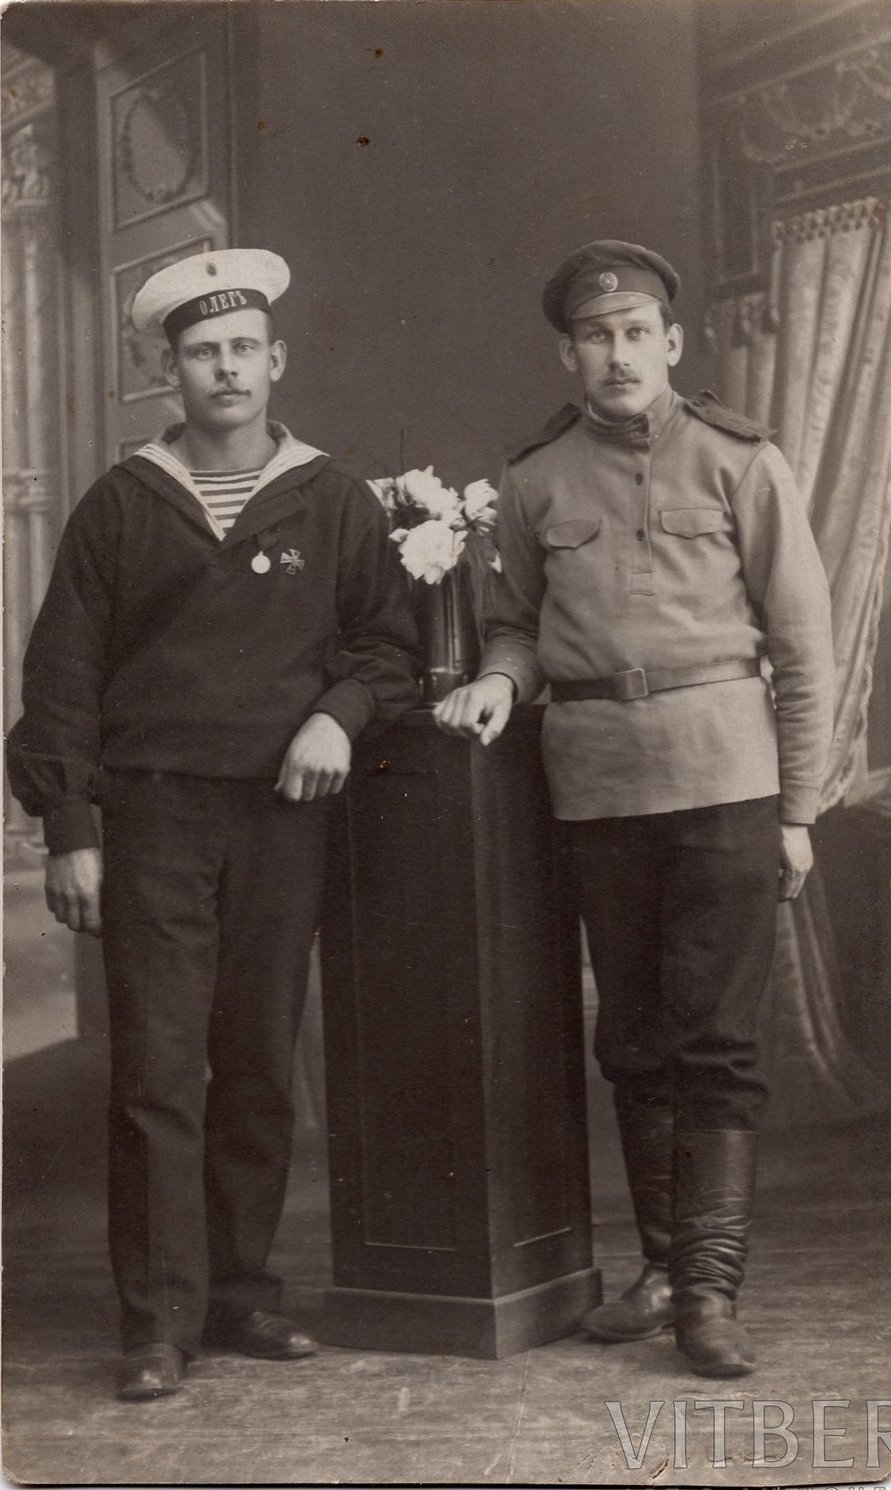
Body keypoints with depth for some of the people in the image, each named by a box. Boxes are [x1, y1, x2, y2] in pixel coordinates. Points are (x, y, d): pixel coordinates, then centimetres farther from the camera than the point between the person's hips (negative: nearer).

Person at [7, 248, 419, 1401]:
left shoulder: (333, 502, 8)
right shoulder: (121, 504, 5)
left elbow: (390, 641, 13)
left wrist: (340, 712, -8)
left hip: (282, 814, 2)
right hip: (154, 816, -1)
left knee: (260, 1067, 7)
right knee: (158, 1070, -5)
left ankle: (241, 1290, 19)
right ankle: (160, 1319, 2)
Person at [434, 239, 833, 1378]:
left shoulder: (738, 461, 2)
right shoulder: (533, 478, 8)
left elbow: (801, 642, 3)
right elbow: (519, 619, 19)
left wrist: (797, 806, 1)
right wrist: (499, 680, -4)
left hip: (724, 772, -3)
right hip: (596, 779, 3)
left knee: (713, 1034, -4)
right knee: (632, 1036, 10)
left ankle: (710, 1287, 1)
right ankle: (662, 1268, 21)